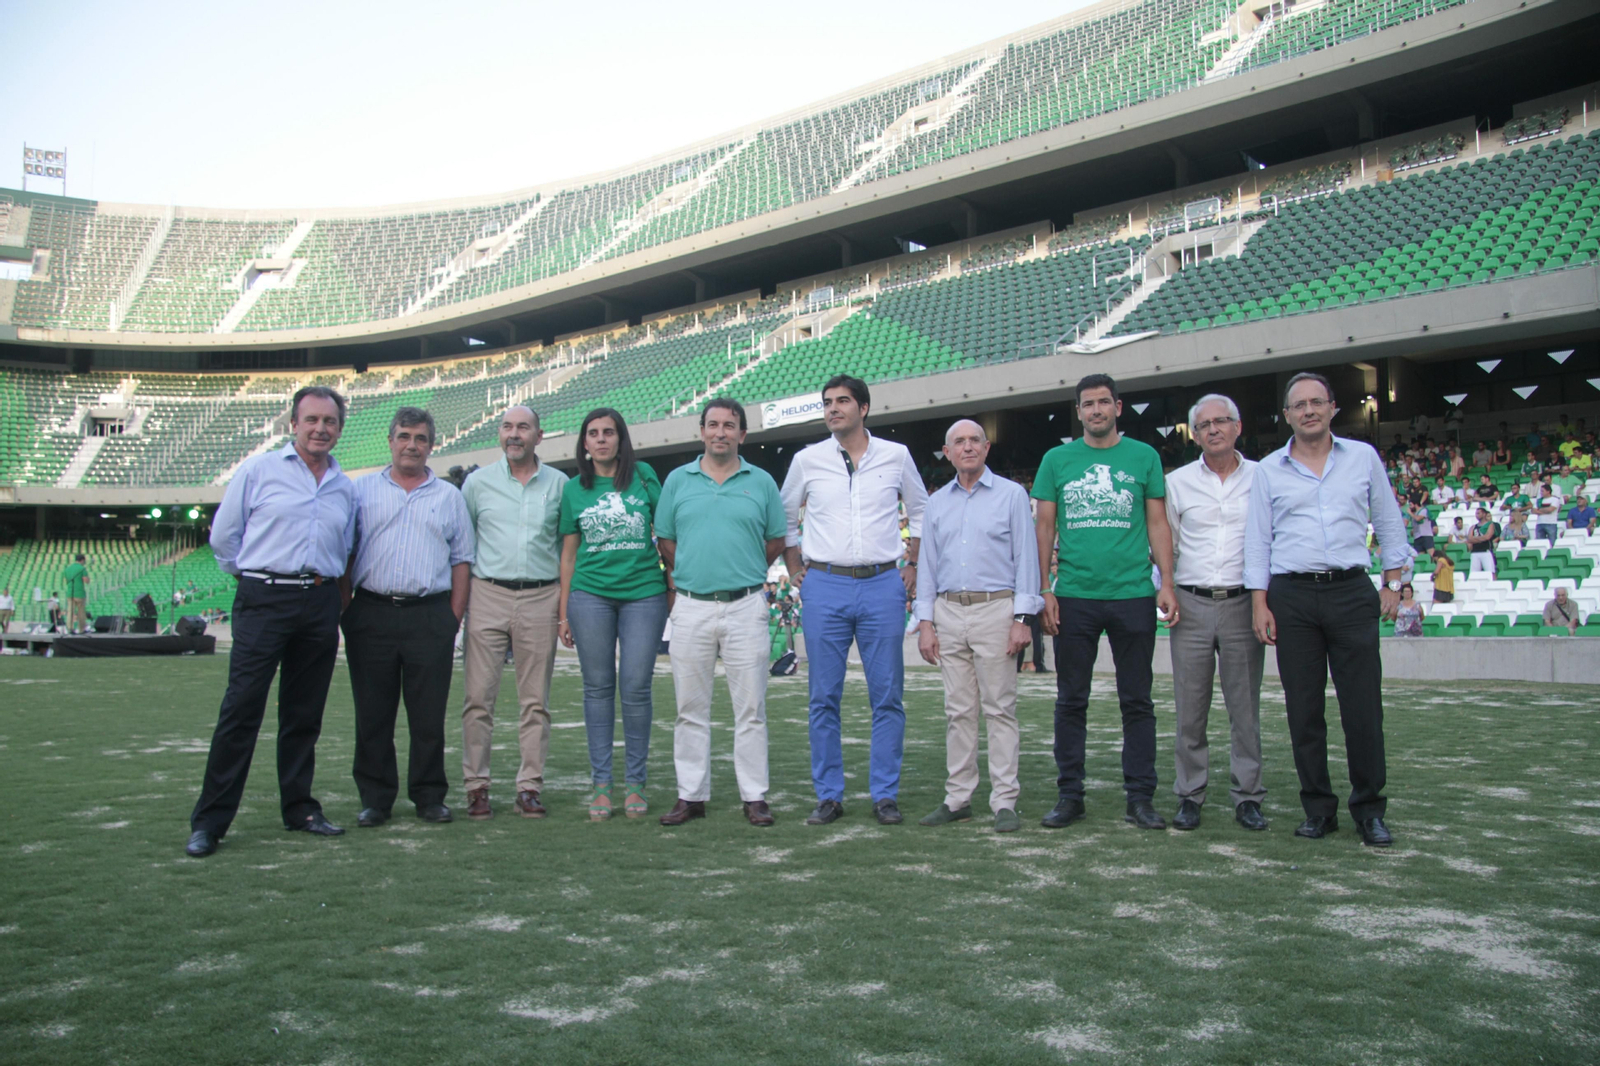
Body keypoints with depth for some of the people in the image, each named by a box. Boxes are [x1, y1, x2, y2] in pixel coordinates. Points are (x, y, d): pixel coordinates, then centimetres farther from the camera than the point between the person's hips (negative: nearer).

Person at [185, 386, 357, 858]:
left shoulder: (346, 489, 14)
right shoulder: (259, 470, 3)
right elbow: (223, 536, 6)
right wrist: (254, 577, 10)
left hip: (321, 603, 4)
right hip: (264, 600, -4)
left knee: (304, 712, 10)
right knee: (242, 709, -6)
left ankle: (299, 806, 20)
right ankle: (210, 819, 0)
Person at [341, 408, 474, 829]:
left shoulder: (449, 496, 13)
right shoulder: (363, 490, 12)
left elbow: (461, 561, 11)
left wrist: (453, 619, 2)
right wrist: (344, 610, 0)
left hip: (430, 616, 0)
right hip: (371, 615, 0)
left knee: (429, 714, 3)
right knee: (372, 713, 4)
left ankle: (430, 796, 14)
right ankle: (375, 798, 15)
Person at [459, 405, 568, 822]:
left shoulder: (558, 483, 9)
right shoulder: (478, 481, 8)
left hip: (540, 598, 0)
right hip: (489, 596, 0)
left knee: (536, 701, 3)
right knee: (479, 697, -2)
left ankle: (529, 787, 10)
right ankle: (477, 786, 7)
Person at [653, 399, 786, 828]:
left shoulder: (762, 482, 6)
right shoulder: (678, 480, 8)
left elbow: (776, 542, 11)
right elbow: (664, 540, 12)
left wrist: (743, 573, 9)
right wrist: (692, 574, 7)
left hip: (746, 607, -1)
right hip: (691, 607, 1)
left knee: (750, 707, 2)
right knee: (691, 708, 6)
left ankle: (754, 796, 11)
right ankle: (691, 795, 16)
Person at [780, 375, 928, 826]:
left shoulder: (896, 456, 6)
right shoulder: (807, 459, 6)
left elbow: (921, 512, 19)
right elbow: (784, 516, 18)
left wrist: (912, 564, 10)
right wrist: (794, 569, 11)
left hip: (882, 586, 0)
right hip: (824, 587, 0)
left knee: (887, 696, 2)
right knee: (824, 697, 2)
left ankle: (885, 794, 12)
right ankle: (829, 796, 13)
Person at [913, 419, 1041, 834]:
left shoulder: (1011, 494, 4)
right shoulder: (936, 503, 15)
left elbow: (1026, 558, 0)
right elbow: (928, 566, 15)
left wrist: (1022, 618, -8)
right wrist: (925, 622, 6)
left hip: (995, 610, -4)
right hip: (949, 612, 4)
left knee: (999, 709, -3)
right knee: (959, 710, 7)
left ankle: (1005, 802, 3)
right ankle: (958, 799, 13)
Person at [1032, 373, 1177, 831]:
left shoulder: (1144, 456, 7)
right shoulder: (1057, 459, 8)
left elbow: (1158, 523, 8)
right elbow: (1043, 528, 8)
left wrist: (1167, 582, -3)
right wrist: (1043, 590, 0)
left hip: (1133, 595, 0)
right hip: (1074, 596, 0)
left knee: (1137, 701, 5)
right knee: (1071, 701, 6)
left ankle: (1140, 796, 14)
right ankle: (1069, 795, 15)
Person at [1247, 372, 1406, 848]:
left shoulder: (1363, 457, 9)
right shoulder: (1269, 469, 8)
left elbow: (1389, 522, 14)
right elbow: (1257, 540, 8)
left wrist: (1393, 581, 8)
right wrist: (1259, 603, 1)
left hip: (1351, 592, 0)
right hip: (1292, 597, 0)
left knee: (1363, 707, -1)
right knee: (1304, 710, 3)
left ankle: (1369, 810, 12)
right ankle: (1318, 809, 14)